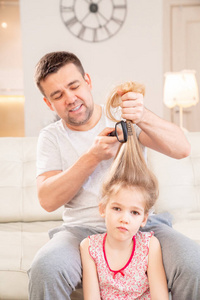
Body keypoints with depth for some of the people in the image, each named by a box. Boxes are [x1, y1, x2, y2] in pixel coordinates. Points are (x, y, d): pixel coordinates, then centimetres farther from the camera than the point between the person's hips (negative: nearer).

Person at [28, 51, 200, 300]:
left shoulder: (124, 118, 4)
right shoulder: (51, 137, 6)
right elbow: (48, 200, -7)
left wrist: (143, 118, -28)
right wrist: (92, 156, -19)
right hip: (82, 230, 0)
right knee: (44, 269, -31)